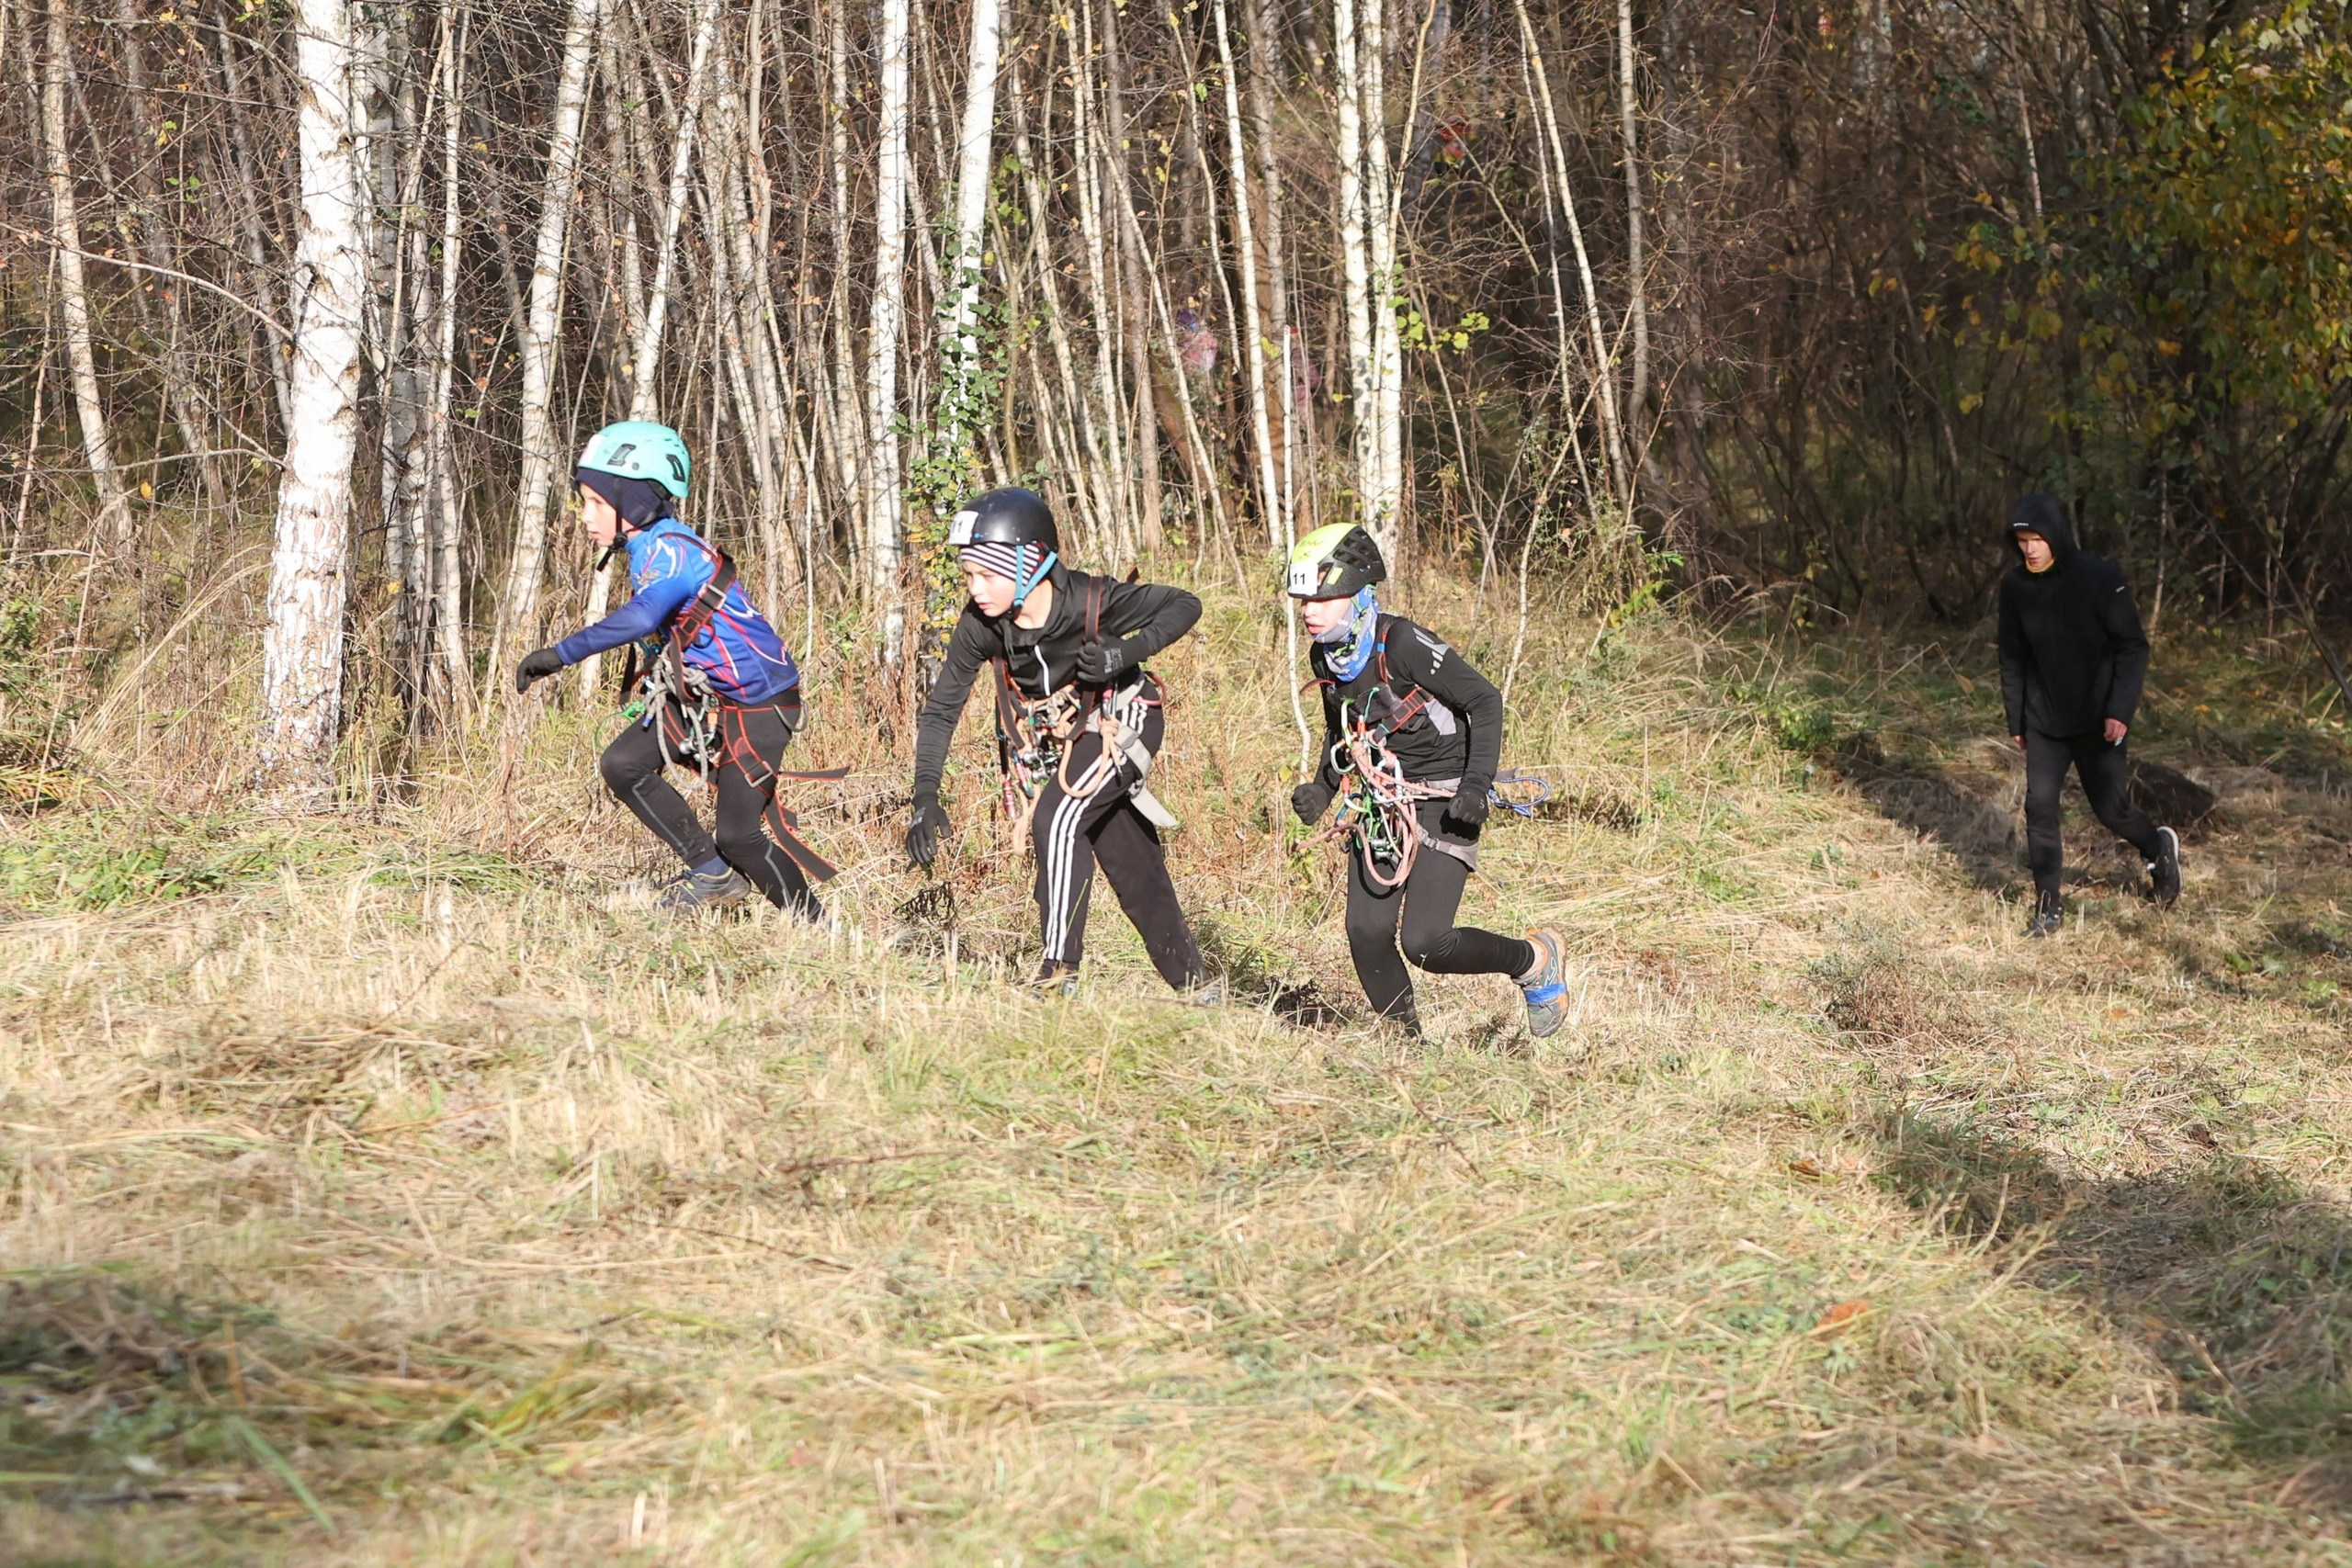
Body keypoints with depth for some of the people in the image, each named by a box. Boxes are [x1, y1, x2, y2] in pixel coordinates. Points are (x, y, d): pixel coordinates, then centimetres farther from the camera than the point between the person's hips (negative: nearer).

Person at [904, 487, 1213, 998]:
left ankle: (1060, 970, -18)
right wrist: (925, 798, -23)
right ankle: (1195, 988, 28)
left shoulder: (1087, 602, -32)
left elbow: (1184, 606, -22)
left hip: (1121, 722, -5)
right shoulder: (980, 624, -21)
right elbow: (941, 710, -14)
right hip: (1059, 739, 5)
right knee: (1136, 876, 12)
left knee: (1057, 818, -27)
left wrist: (1126, 654, -37)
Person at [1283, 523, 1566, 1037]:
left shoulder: (1403, 645, -21)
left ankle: (1535, 961, 10)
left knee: (1425, 943, -16)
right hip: (1379, 807, 7)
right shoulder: (1326, 656, 3)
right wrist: (1322, 787, 6)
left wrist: (1476, 784, -25)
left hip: (1441, 805, -7)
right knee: (1367, 936, -4)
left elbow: (1485, 701, -17)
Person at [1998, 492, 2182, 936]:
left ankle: (2159, 847, 35)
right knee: (2039, 805, -2)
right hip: (2044, 720, 3)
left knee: (2111, 808, 3)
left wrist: (2121, 710, -21)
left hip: (2098, 720, -3)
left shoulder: (2100, 579, -16)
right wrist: (2015, 719, 10)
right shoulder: (2015, 585, -3)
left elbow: (2133, 647, -13)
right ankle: (2048, 904, 10)